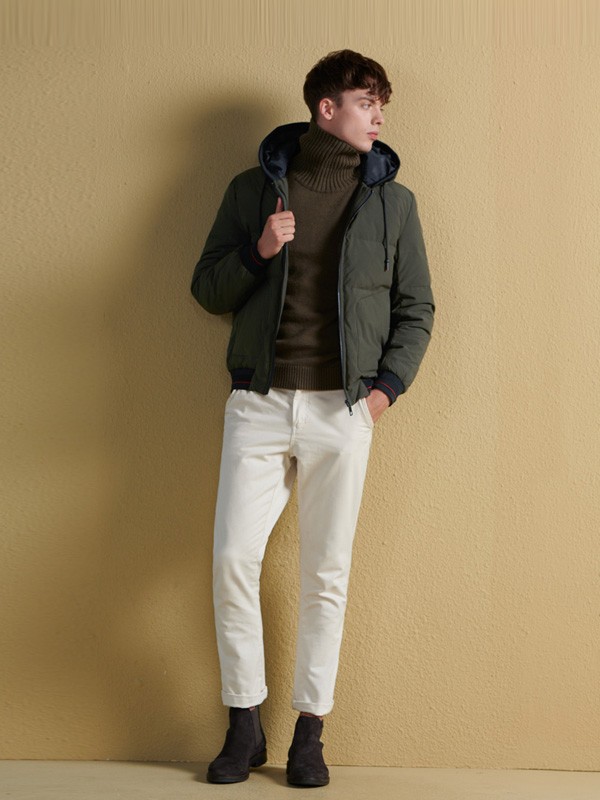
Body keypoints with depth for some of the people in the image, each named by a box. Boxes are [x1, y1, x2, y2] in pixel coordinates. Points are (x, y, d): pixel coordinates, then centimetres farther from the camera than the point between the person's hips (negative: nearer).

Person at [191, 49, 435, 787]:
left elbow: (416, 309, 11)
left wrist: (388, 384, -3)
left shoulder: (392, 200, 9)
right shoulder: (253, 188, 8)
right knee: (233, 559, -6)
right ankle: (245, 722, 12)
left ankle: (310, 729, 16)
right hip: (259, 402, 0)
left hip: (342, 409, 0)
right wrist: (256, 252, -9)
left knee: (326, 574, 3)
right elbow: (206, 289, 10)